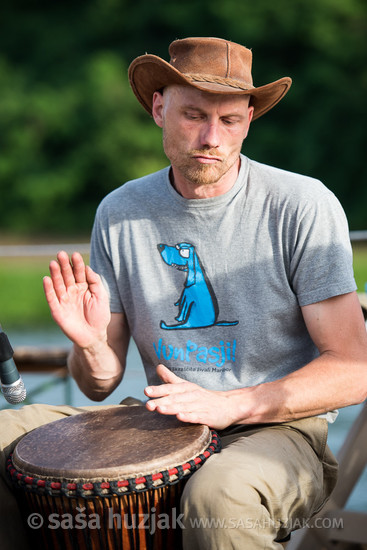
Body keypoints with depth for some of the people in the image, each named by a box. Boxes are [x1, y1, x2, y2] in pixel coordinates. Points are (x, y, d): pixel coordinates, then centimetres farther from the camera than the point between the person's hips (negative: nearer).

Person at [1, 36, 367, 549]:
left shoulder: (304, 205, -10)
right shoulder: (120, 213, 2)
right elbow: (101, 384, 7)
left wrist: (228, 406, -22)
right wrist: (90, 344, -17)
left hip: (279, 429, -4)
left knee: (218, 493, -38)